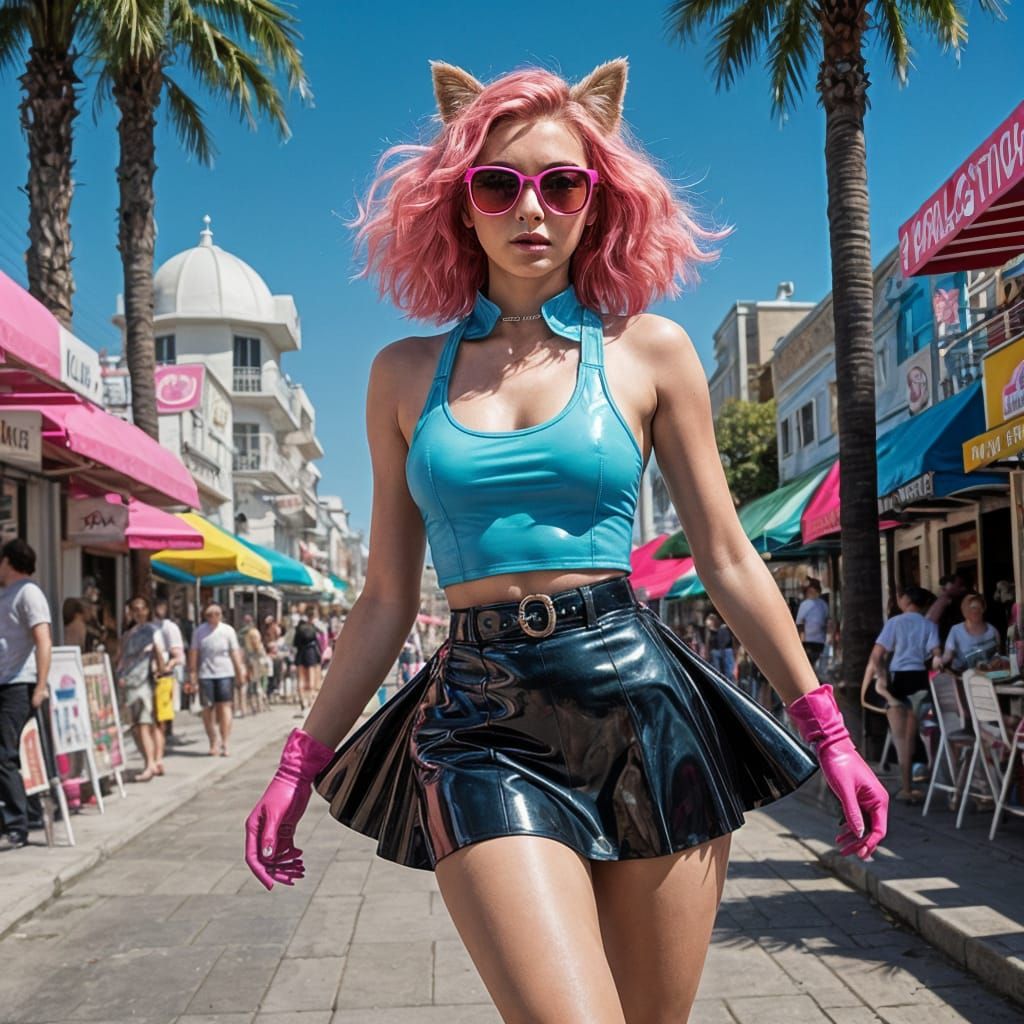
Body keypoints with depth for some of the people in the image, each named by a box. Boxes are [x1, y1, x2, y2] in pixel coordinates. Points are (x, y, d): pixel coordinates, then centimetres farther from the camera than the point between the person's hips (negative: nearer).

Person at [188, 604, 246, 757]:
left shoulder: (228, 630, 1)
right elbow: (193, 652, 5)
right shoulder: (199, 631, 3)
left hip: (225, 673, -1)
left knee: (224, 707, -5)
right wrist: (192, 674, 2)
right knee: (208, 709, 3)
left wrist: (241, 672, 1)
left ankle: (225, 744, -2)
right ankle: (213, 743, 16)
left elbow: (235, 652, 3)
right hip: (206, 674, 1)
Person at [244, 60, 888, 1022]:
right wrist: (302, 762, 12)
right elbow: (387, 595, 12)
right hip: (481, 726, 0)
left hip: (643, 704, 1)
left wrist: (829, 733, 5)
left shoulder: (648, 351, 5)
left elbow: (727, 558, 7)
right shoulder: (406, 374, 9)